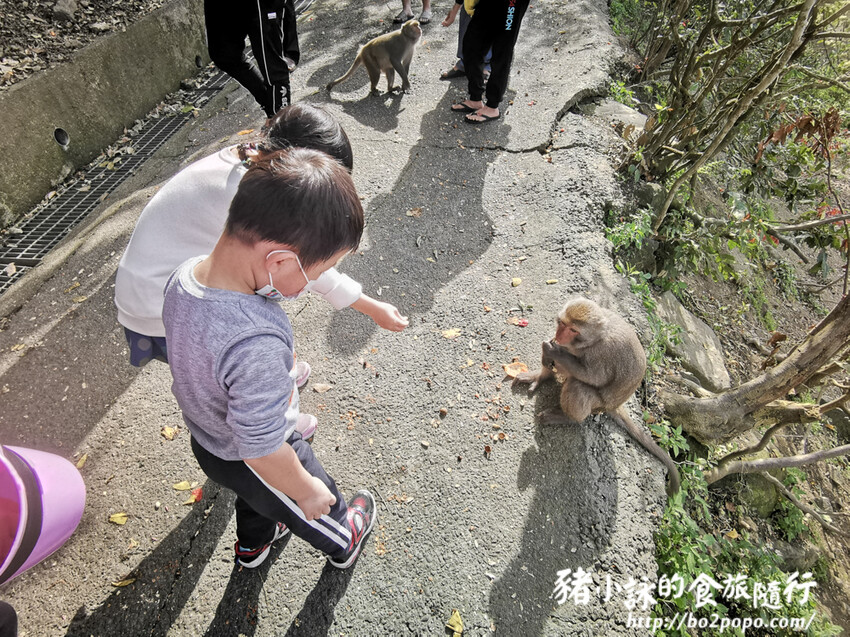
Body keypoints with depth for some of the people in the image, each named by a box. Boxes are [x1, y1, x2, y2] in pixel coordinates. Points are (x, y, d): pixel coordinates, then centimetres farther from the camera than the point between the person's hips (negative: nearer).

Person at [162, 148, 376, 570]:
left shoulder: (184, 276, -20)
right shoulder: (256, 346, -46)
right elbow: (262, 450, -34)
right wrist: (306, 490, -15)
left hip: (204, 437, 7)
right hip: (251, 463, -6)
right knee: (317, 509, 26)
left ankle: (253, 543, 68)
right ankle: (343, 544, 58)